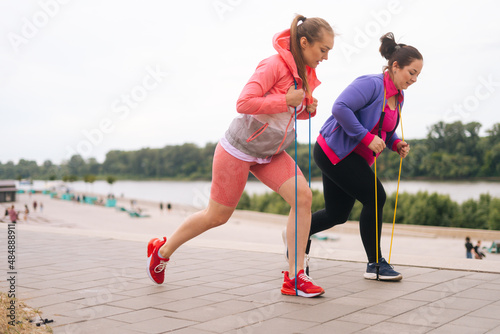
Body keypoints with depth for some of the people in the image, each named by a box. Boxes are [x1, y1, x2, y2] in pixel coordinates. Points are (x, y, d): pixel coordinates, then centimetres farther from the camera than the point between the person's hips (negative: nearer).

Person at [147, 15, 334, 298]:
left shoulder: (307, 73, 5)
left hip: (270, 153, 7)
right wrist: (285, 100, -26)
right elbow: (244, 103, -29)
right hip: (240, 148, -7)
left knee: (303, 196, -14)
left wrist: (310, 109, -2)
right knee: (217, 216, 6)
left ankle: (294, 277, -7)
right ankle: (162, 250, 30)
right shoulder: (275, 65, -21)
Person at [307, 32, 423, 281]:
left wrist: (396, 143, 0)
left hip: (352, 157, 10)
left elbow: (386, 130, 23)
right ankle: (375, 264, -2)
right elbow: (340, 107, -29)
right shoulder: (371, 84, -18)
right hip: (334, 150, -10)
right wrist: (367, 137, -27)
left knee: (337, 214, 12)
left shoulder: (398, 98, 11)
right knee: (375, 197, -13)